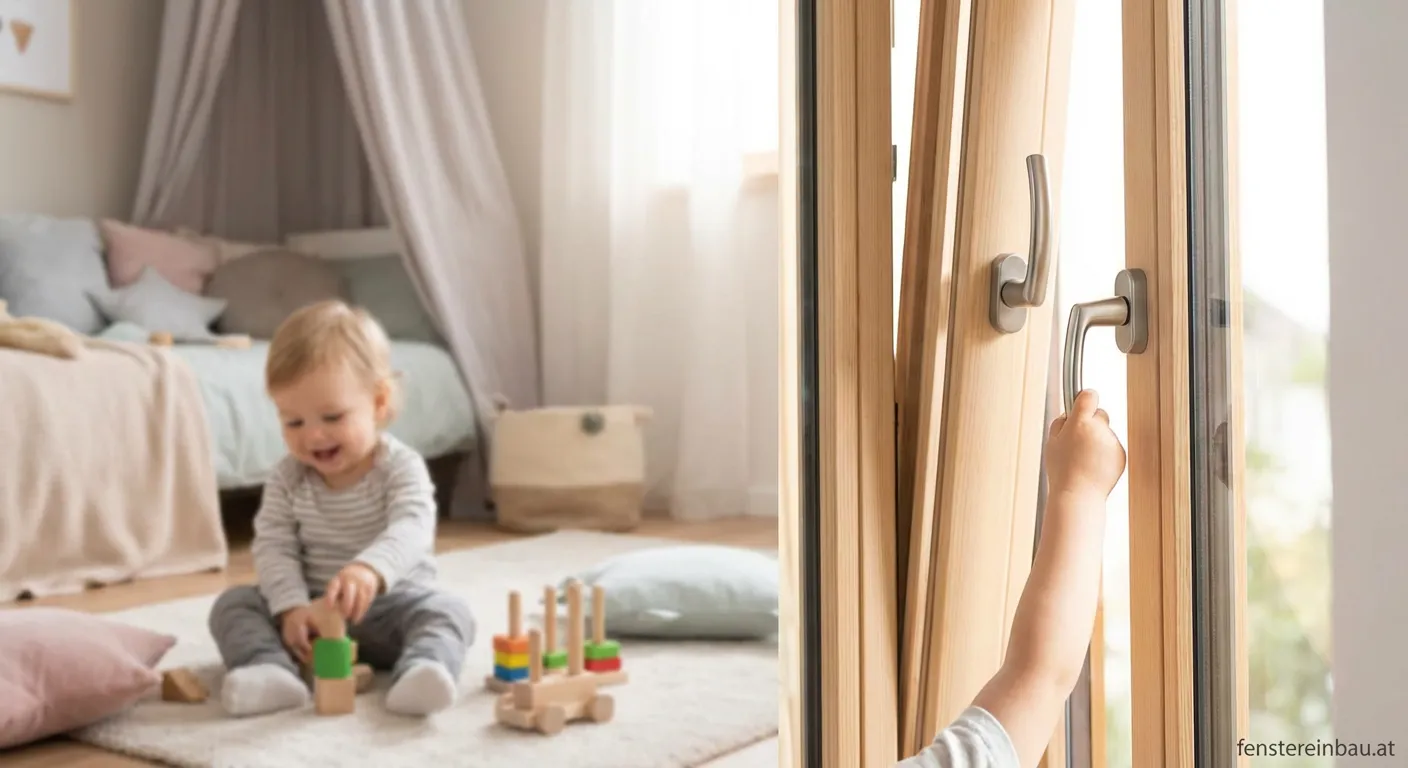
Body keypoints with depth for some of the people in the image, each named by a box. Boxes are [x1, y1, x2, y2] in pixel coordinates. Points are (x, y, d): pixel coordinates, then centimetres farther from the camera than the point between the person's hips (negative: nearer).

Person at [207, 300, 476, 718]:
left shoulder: (401, 468, -12)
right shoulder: (288, 479, 0)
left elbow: (410, 531, -30)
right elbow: (274, 546, -7)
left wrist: (370, 571, -52)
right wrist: (291, 607, -26)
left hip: (388, 606, -3)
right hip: (309, 607, 3)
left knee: (448, 611, -28)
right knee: (233, 604, -15)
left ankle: (422, 671, -53)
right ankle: (271, 671, -38)